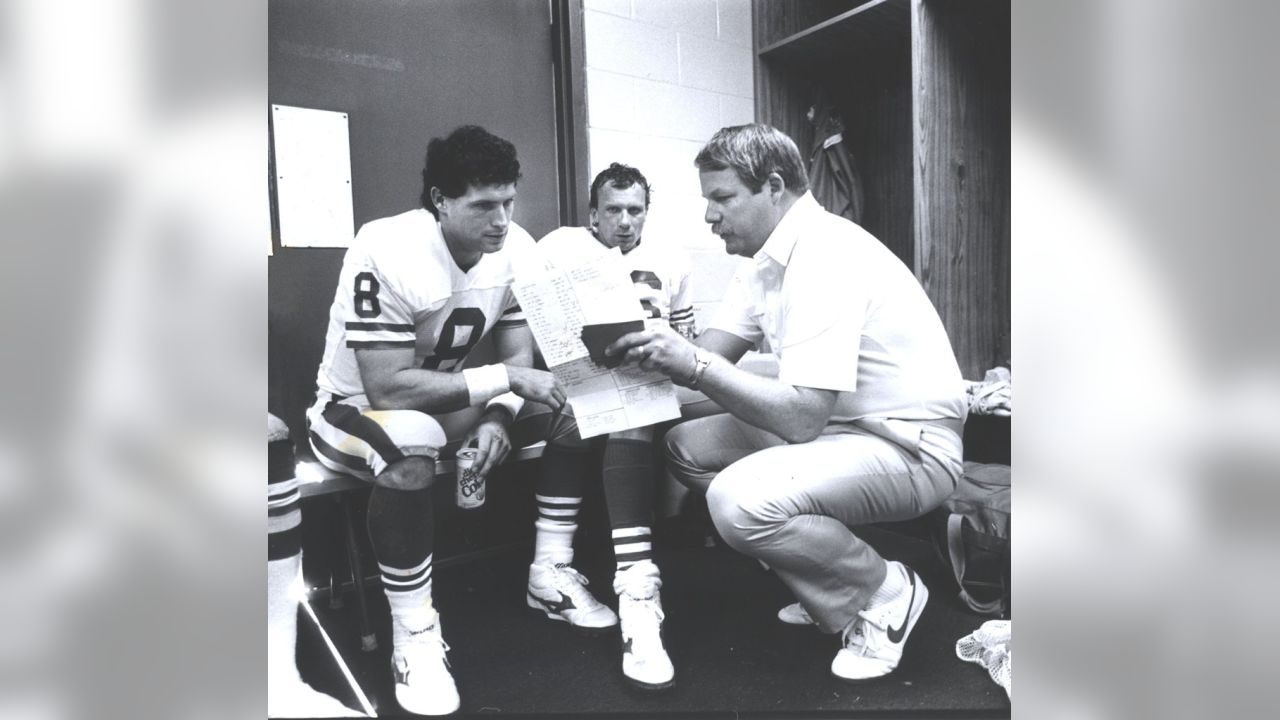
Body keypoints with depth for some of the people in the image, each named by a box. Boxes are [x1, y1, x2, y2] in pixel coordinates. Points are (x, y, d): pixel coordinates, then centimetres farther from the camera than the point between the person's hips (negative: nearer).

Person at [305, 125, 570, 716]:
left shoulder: (517, 250, -11)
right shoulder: (386, 253, -29)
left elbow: (519, 358, -7)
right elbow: (388, 390, -33)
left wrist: (496, 419, -27)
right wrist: (504, 379, -33)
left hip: (445, 397, 6)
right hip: (356, 407, -5)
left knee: (566, 412, -12)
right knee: (412, 447, -40)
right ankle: (414, 637, -21)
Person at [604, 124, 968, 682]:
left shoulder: (825, 257, -24)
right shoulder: (768, 256, 7)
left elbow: (802, 418, -29)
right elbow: (710, 354, 3)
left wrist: (695, 365, -28)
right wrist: (661, 351, -17)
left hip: (911, 446, -10)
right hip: (838, 426, 10)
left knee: (741, 501, -31)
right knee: (686, 447, 5)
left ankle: (885, 596, -2)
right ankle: (829, 592, 11)